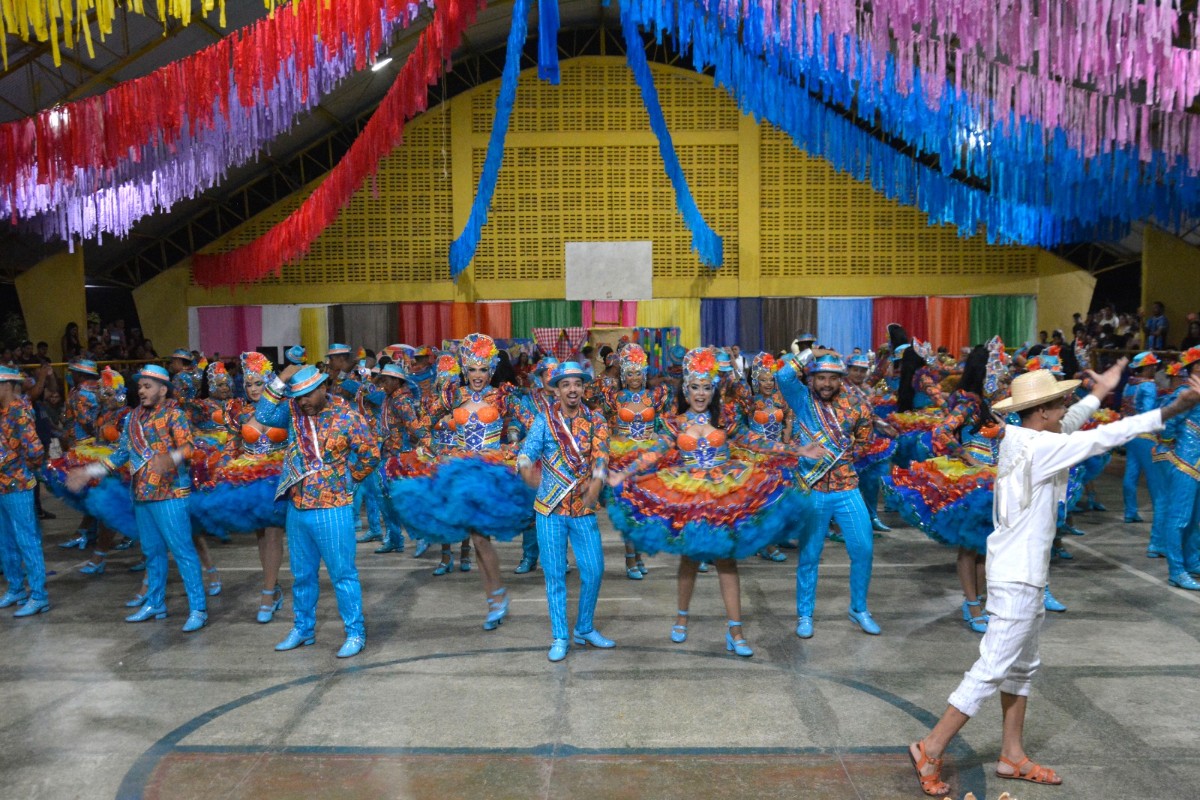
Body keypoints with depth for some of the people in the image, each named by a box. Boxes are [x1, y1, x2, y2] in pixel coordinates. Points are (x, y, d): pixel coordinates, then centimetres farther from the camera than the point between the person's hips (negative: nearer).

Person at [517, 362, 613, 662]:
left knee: (594, 570, 4)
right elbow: (524, 461, -5)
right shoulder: (544, 420, -2)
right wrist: (542, 489, -5)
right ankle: (559, 638, 16)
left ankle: (585, 629, 25)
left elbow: (600, 463, -7)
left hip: (583, 510, 2)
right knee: (554, 574, 4)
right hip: (550, 511, -2)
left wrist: (592, 494, -19)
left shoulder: (596, 421, 2)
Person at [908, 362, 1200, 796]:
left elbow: (1066, 429, 22)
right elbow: (1106, 437, -19)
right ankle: (930, 750, 3)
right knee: (992, 670, -4)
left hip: (1019, 571, 10)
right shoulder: (1039, 447, -21)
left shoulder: (1019, 438, 4)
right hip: (1018, 578, -10)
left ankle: (1013, 756, 30)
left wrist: (1099, 394, 33)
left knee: (1023, 666, 19)